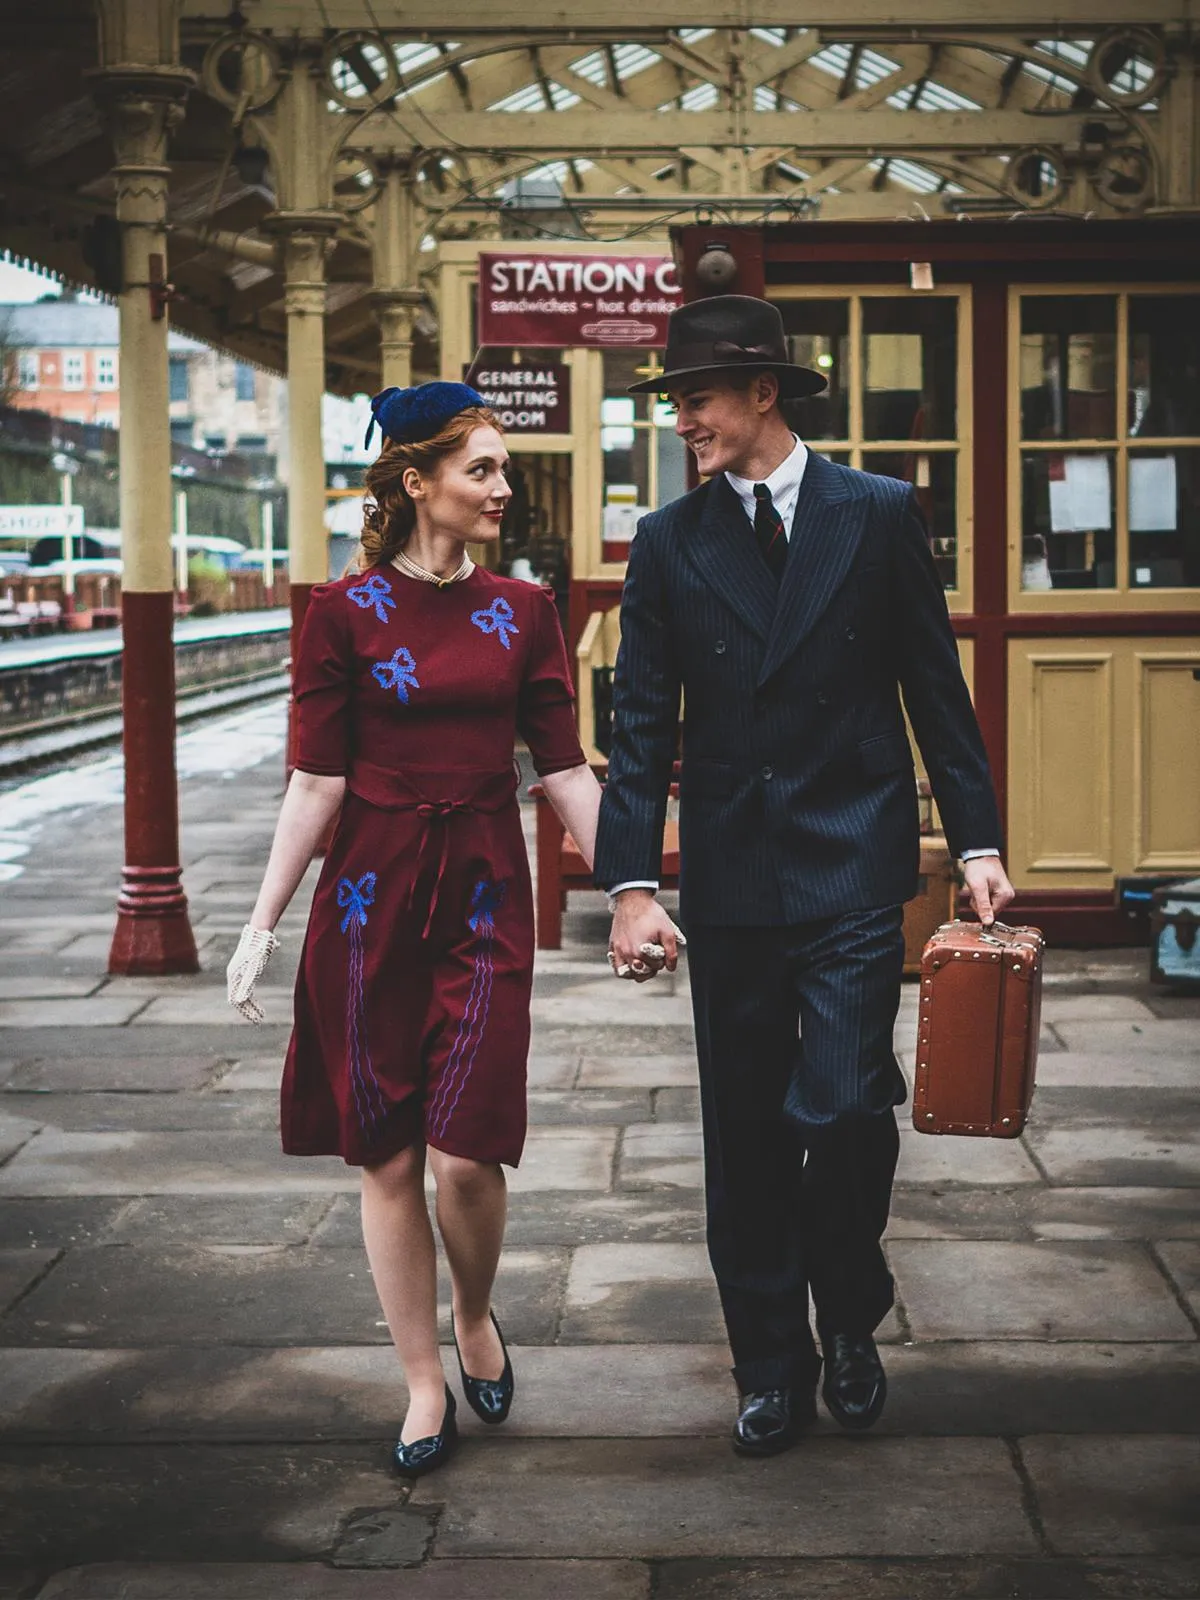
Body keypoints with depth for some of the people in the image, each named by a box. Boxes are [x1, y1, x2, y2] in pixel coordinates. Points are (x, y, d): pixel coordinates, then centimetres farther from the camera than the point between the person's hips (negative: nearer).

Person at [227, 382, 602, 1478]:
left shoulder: (521, 613, 6)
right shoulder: (346, 612, -2)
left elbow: (564, 769, 7)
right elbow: (318, 781, -2)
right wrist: (264, 924, -5)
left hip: (486, 893, 1)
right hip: (372, 894, -1)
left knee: (467, 1151, -9)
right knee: (387, 1158, 4)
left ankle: (476, 1317, 22)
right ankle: (426, 1386, 19)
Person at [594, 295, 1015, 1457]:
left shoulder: (877, 514, 2)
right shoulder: (668, 544, 5)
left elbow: (936, 689, 6)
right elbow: (643, 726, 4)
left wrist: (977, 840, 2)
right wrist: (631, 884, -4)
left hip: (852, 868, -2)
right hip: (729, 878, 2)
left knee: (842, 1108, -11)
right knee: (746, 1135, 7)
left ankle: (849, 1320, 17)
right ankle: (772, 1367, 22)